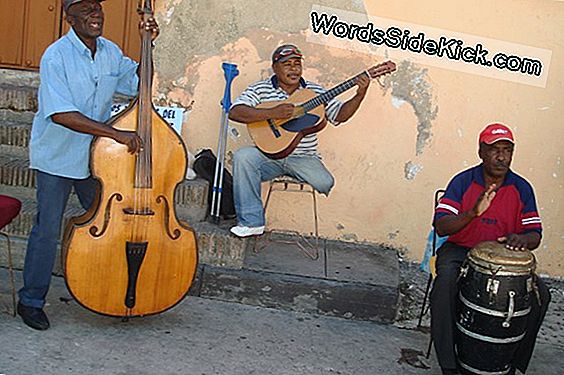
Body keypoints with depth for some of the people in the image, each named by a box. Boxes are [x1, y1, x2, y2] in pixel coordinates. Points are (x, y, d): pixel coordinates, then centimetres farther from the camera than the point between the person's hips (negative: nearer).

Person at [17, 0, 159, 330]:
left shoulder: (111, 52, 2)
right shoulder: (56, 56, -19)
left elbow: (139, 82, 15)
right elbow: (61, 114, -28)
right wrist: (117, 134, -32)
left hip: (96, 155, 6)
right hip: (56, 158, -6)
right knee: (48, 229, 1)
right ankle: (31, 301, 18)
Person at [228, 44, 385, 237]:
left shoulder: (315, 92, 10)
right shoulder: (260, 89, 3)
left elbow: (340, 115, 7)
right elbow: (235, 112, -12)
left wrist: (360, 95, -10)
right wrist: (272, 113, -23)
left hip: (303, 158, 0)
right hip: (269, 155, 0)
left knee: (326, 184, -29)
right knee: (243, 156, -31)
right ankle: (251, 222, -20)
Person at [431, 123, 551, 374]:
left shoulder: (521, 188, 0)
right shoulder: (463, 181, -8)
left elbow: (535, 234, -1)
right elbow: (441, 226, -16)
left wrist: (522, 239, -27)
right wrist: (473, 213, -34)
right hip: (460, 250, -2)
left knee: (539, 294, -20)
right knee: (446, 280, -34)